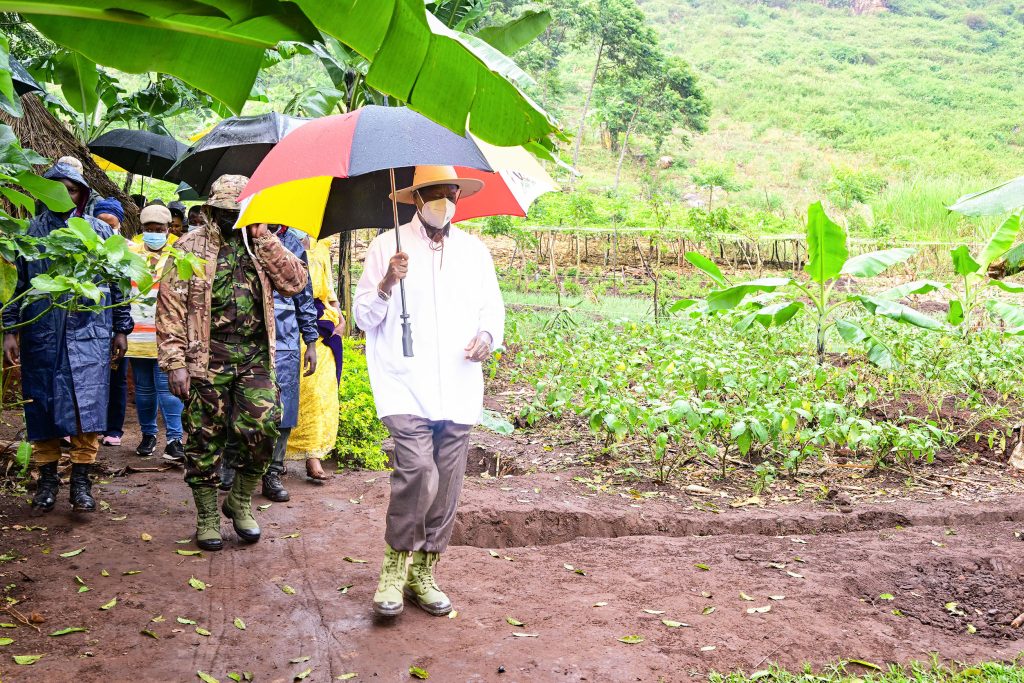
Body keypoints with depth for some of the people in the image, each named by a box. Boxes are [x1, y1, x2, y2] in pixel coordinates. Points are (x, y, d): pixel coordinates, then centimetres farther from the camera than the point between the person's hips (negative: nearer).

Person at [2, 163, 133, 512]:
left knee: (87, 404, -6)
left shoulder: (100, 231, 9)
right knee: (42, 405, 4)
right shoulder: (30, 232, 10)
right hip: (41, 333, 1)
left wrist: (121, 329, 6)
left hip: (89, 333, -1)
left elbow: (118, 282, 10)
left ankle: (81, 479, 4)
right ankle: (47, 477, 17)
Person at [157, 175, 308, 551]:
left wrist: (263, 238, -6)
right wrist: (175, 362, -10)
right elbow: (171, 306, -3)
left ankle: (241, 501, 13)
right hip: (207, 359, -2)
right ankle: (207, 517, 20)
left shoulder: (261, 245, 13)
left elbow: (294, 281, -2)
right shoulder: (190, 248, 3)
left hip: (255, 356, 2)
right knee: (205, 439, 4)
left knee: (263, 426, -10)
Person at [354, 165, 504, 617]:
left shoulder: (475, 251, 15)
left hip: (459, 389, 4)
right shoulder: (388, 246, 4)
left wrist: (487, 334, -1)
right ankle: (394, 568, 1)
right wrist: (387, 285, -15)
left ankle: (423, 574, 22)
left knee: (447, 487, 5)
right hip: (406, 387, -4)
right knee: (418, 470, -20)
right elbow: (364, 317, 4)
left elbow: (492, 306, 21)